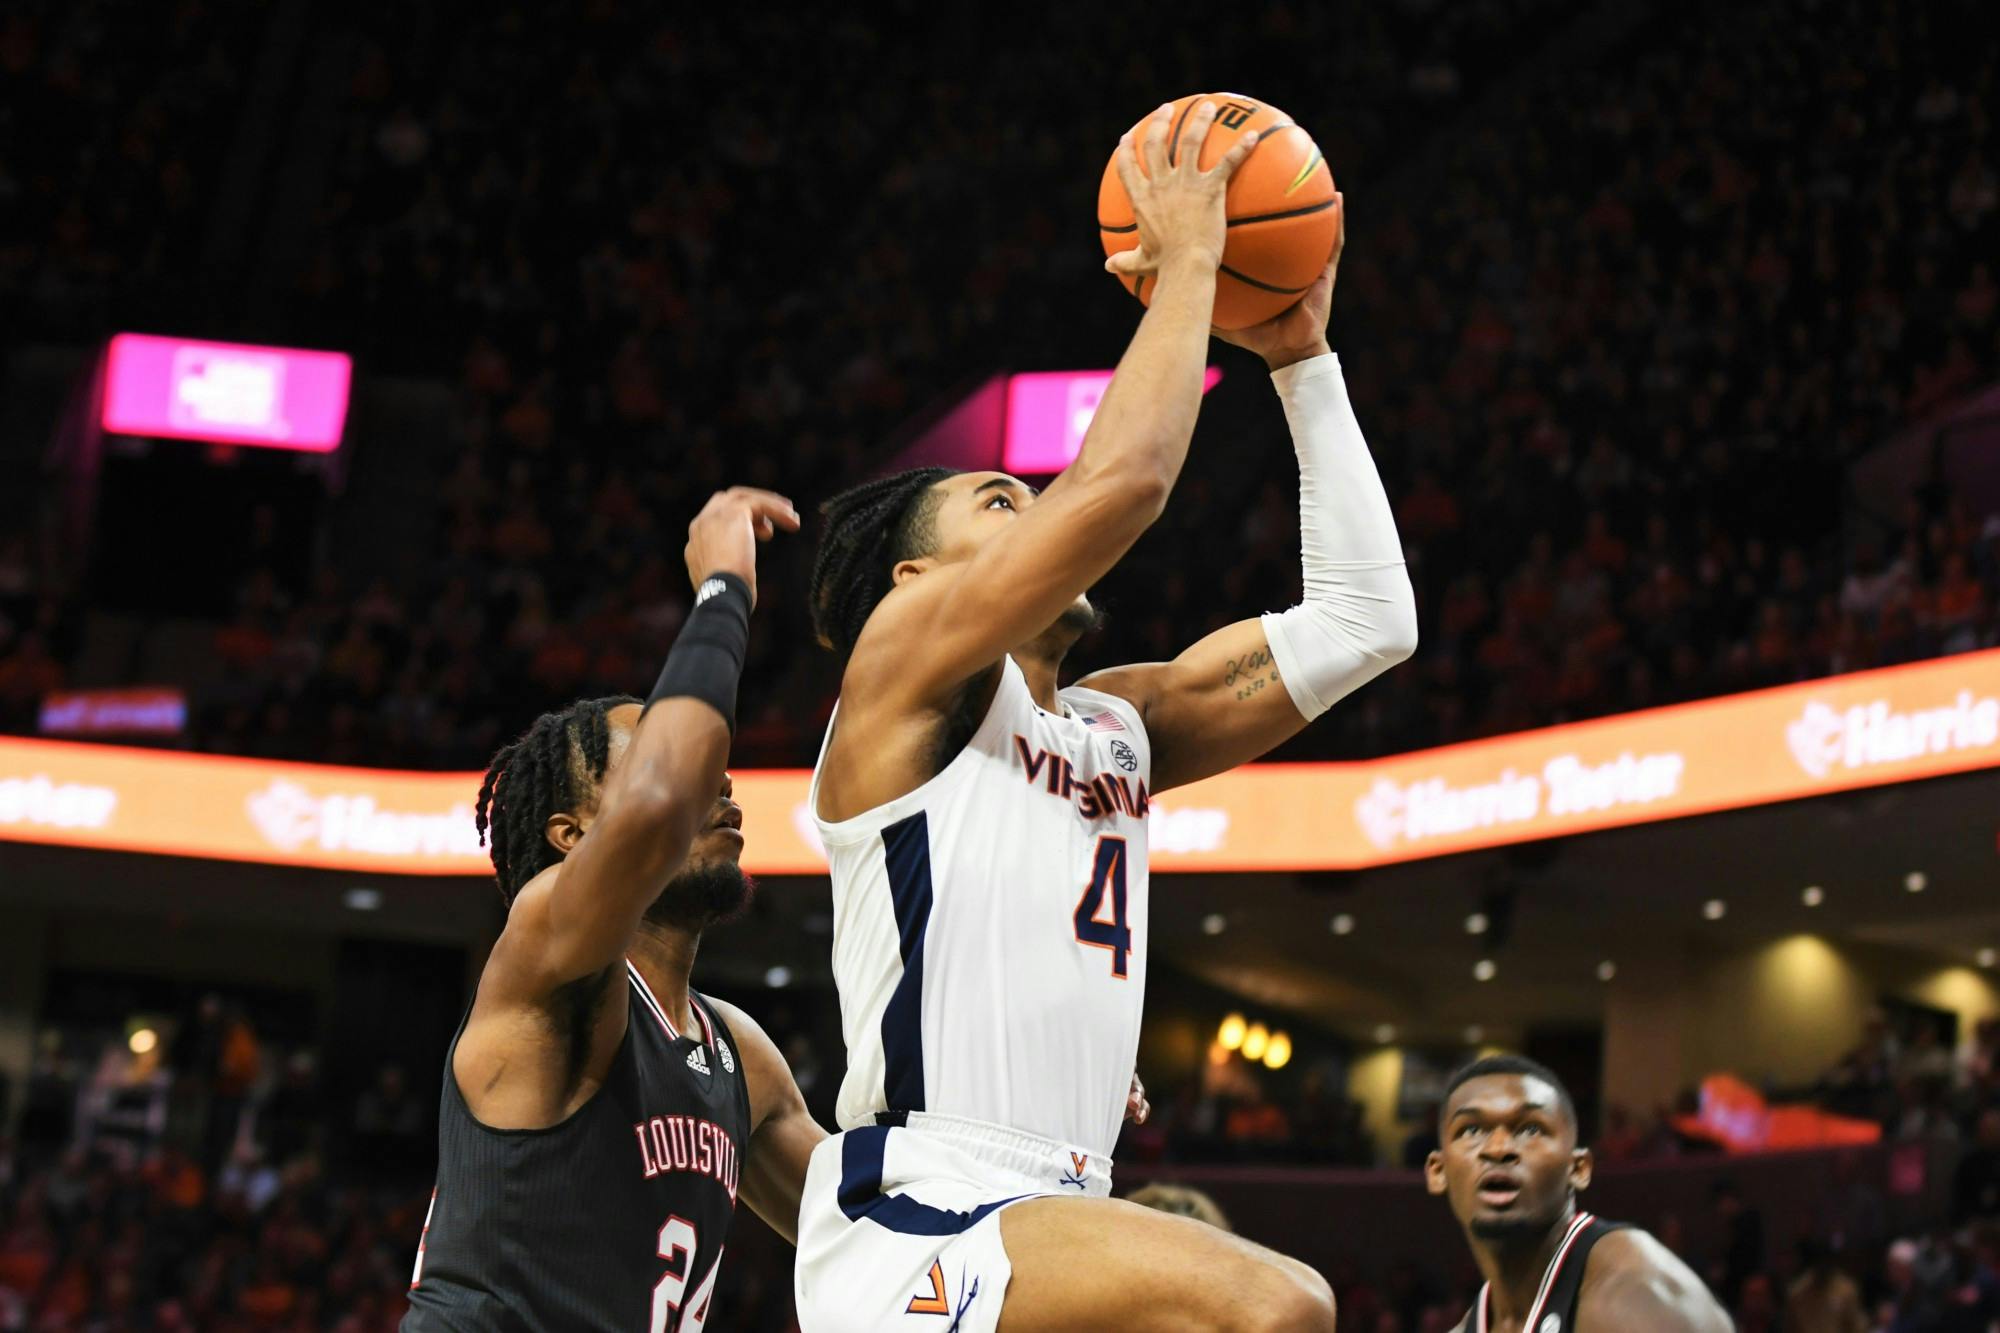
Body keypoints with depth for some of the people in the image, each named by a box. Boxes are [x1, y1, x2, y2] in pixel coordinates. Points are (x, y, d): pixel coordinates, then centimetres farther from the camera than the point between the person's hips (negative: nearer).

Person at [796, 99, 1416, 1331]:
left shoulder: (1113, 727, 22)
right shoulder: (906, 658, 2)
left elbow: (1364, 620, 19)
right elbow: (1124, 478, -12)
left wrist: (1299, 355, 20)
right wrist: (1188, 262, 1)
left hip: (1051, 1225, 9)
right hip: (913, 1225, -9)